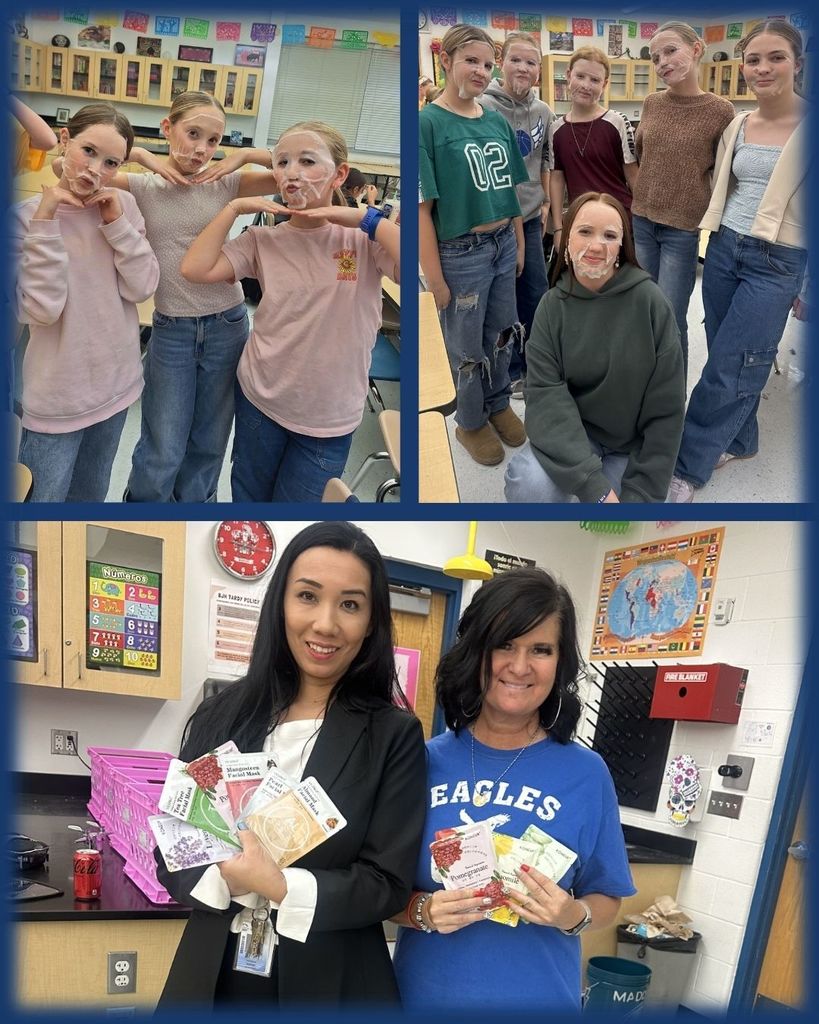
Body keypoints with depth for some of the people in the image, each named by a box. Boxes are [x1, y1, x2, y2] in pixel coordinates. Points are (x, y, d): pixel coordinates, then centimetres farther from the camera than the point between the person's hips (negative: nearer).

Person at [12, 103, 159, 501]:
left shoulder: (123, 206, -2)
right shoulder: (26, 213, -13)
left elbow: (141, 289, -8)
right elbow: (42, 309, -23)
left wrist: (116, 221, -16)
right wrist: (45, 220, -25)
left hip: (115, 382, 4)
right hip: (57, 394, -4)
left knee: (92, 493, 23)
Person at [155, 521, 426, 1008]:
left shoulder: (395, 735, -8)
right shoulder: (221, 716, -1)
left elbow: (388, 885, -11)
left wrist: (277, 886, -23)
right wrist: (231, 877, -19)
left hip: (331, 983, -2)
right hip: (211, 974, 2)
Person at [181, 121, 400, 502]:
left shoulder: (365, 239, -10)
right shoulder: (264, 240, -4)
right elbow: (195, 269, -13)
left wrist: (365, 218, -24)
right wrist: (234, 207, -12)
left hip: (329, 418, -3)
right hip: (259, 398, 3)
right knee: (248, 498, 21)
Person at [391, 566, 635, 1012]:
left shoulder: (586, 774, -7)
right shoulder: (426, 761, -6)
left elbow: (605, 899, 2)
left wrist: (572, 915, -17)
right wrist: (423, 911, -18)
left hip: (536, 1004, 0)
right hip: (423, 999, 1)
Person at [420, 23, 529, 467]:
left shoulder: (498, 122, 2)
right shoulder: (426, 123, -15)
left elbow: (511, 191, 11)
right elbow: (422, 206, -16)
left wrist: (519, 245, 12)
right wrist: (434, 277, -17)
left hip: (503, 245, 5)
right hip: (461, 253, -5)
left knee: (501, 334, 19)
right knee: (467, 347, 11)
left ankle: (498, 405, 40)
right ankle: (470, 422, 30)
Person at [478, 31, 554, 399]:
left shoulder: (543, 111, 3)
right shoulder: (483, 107, -14)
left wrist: (545, 202, 11)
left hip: (530, 218, 5)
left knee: (536, 296, 11)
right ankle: (511, 371, 19)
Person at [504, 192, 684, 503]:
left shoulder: (649, 301, -14)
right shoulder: (553, 306, -8)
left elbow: (665, 407, -12)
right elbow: (546, 394, -19)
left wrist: (641, 492, -15)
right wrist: (592, 484, -31)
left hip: (634, 443, 0)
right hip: (572, 432, 0)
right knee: (528, 483, -30)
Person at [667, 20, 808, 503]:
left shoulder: (809, 126, -10)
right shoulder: (737, 126, 8)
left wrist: (811, 286, -8)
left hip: (777, 263, -5)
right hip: (724, 249, 5)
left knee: (726, 371, -4)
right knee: (731, 362, 13)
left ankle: (687, 469, 6)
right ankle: (740, 441, 33)